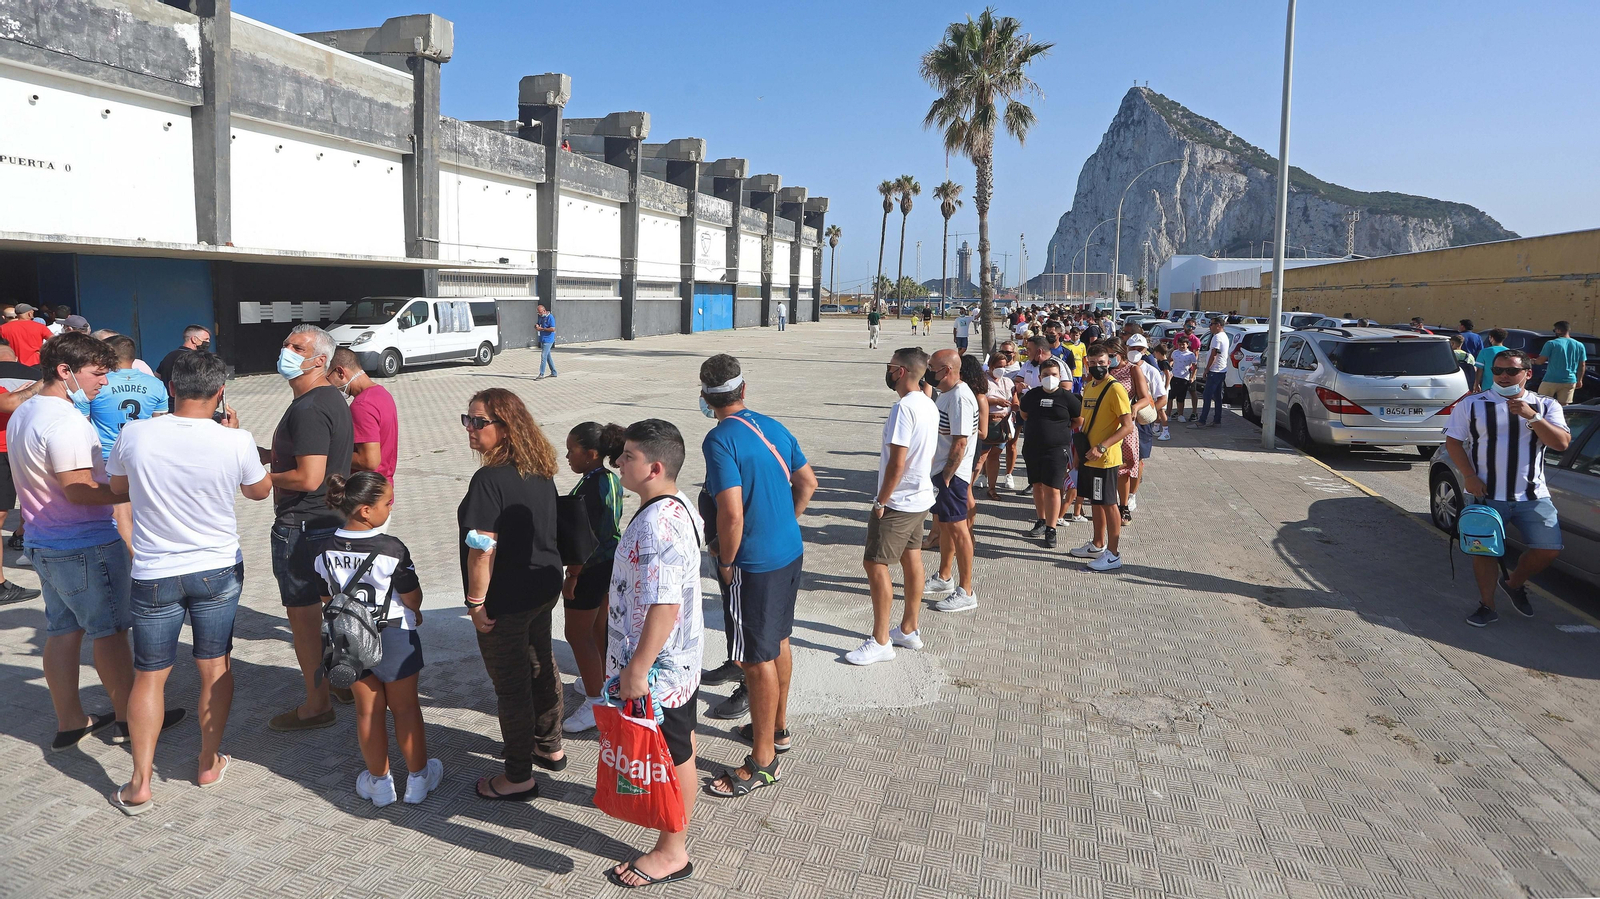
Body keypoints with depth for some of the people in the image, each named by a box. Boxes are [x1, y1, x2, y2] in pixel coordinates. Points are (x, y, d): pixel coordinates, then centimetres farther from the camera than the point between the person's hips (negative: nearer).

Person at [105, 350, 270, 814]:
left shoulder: (134, 434, -13)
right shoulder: (236, 442, -15)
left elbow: (118, 486, 8)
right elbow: (260, 490, 6)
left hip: (154, 573, 0)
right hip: (219, 569, 0)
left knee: (149, 676, 10)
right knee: (215, 667, 15)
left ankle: (139, 784, 13)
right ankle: (209, 763, 27)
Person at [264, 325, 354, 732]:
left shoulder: (308, 409, -22)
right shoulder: (333, 398, 9)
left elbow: (308, 477, -27)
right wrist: (266, 454, 10)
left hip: (301, 525, -10)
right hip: (333, 516, 10)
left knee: (303, 613, 0)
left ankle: (316, 704, 9)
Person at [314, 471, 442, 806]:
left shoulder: (325, 552, -7)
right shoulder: (392, 549, -23)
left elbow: (327, 599, 4)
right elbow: (413, 598, -14)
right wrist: (414, 615, 8)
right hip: (395, 637, -4)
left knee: (367, 710, 15)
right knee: (405, 707, 11)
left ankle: (379, 780, 27)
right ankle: (418, 777, 25)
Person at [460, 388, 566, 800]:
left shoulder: (489, 480, -24)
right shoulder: (541, 471, 2)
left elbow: (482, 548, -25)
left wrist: (477, 601, -15)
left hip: (506, 600, -9)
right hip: (544, 587, 9)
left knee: (511, 685, 4)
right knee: (541, 666, 23)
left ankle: (518, 778, 17)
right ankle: (549, 747, 42)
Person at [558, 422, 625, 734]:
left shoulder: (590, 488, -25)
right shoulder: (611, 479, 4)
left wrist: (571, 577, -17)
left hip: (591, 568, -9)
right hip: (610, 562, 9)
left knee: (577, 634, 1)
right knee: (599, 628, 23)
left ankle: (595, 703, 6)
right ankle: (602, 680, 39)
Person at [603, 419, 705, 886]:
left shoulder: (656, 525, -31)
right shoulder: (680, 507, 2)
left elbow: (664, 606, -33)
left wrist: (637, 668, -27)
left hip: (657, 665, -10)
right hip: (682, 655, 10)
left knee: (671, 752, 5)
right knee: (681, 735, 29)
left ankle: (672, 851, 22)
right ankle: (683, 804, 53)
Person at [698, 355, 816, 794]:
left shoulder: (720, 440, -19)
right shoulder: (772, 426, 5)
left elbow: (732, 514, -27)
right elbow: (808, 482, 12)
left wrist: (726, 563, -13)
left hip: (754, 564, -8)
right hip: (790, 552, 8)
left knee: (758, 659, 3)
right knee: (777, 641, 23)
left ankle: (763, 759, 15)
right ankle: (777, 727, 41)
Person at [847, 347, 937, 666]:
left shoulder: (904, 408, -23)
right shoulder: (929, 406, 7)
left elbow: (897, 463, -25)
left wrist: (881, 501, -16)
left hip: (898, 502, -10)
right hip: (921, 498, 10)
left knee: (875, 564, -3)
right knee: (912, 560, 16)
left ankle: (880, 641, 3)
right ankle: (908, 630, 27)